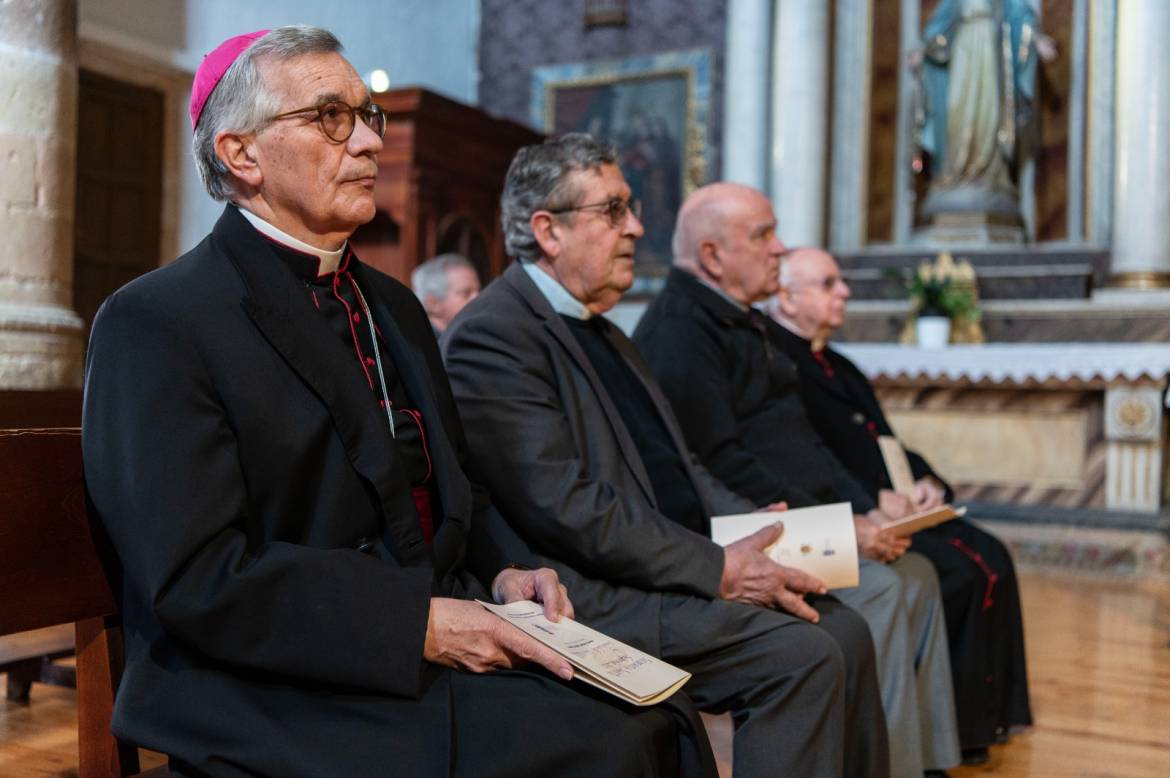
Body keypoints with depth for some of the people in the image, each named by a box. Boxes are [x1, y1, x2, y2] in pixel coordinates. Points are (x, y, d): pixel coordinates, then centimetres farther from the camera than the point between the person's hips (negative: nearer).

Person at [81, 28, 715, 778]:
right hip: (286, 698, -6)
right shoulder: (156, 323, -9)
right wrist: (421, 623, -19)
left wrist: (503, 571, 1)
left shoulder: (395, 305, 15)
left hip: (443, 641, 7)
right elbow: (198, 576, -17)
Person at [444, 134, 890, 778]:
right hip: (593, 597, -9)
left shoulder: (598, 331, 19)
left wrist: (751, 524, 2)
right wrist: (717, 569, -17)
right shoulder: (493, 335, -13)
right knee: (802, 658, -20)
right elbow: (565, 508, -20)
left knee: (844, 631, 0)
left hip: (676, 573, 9)